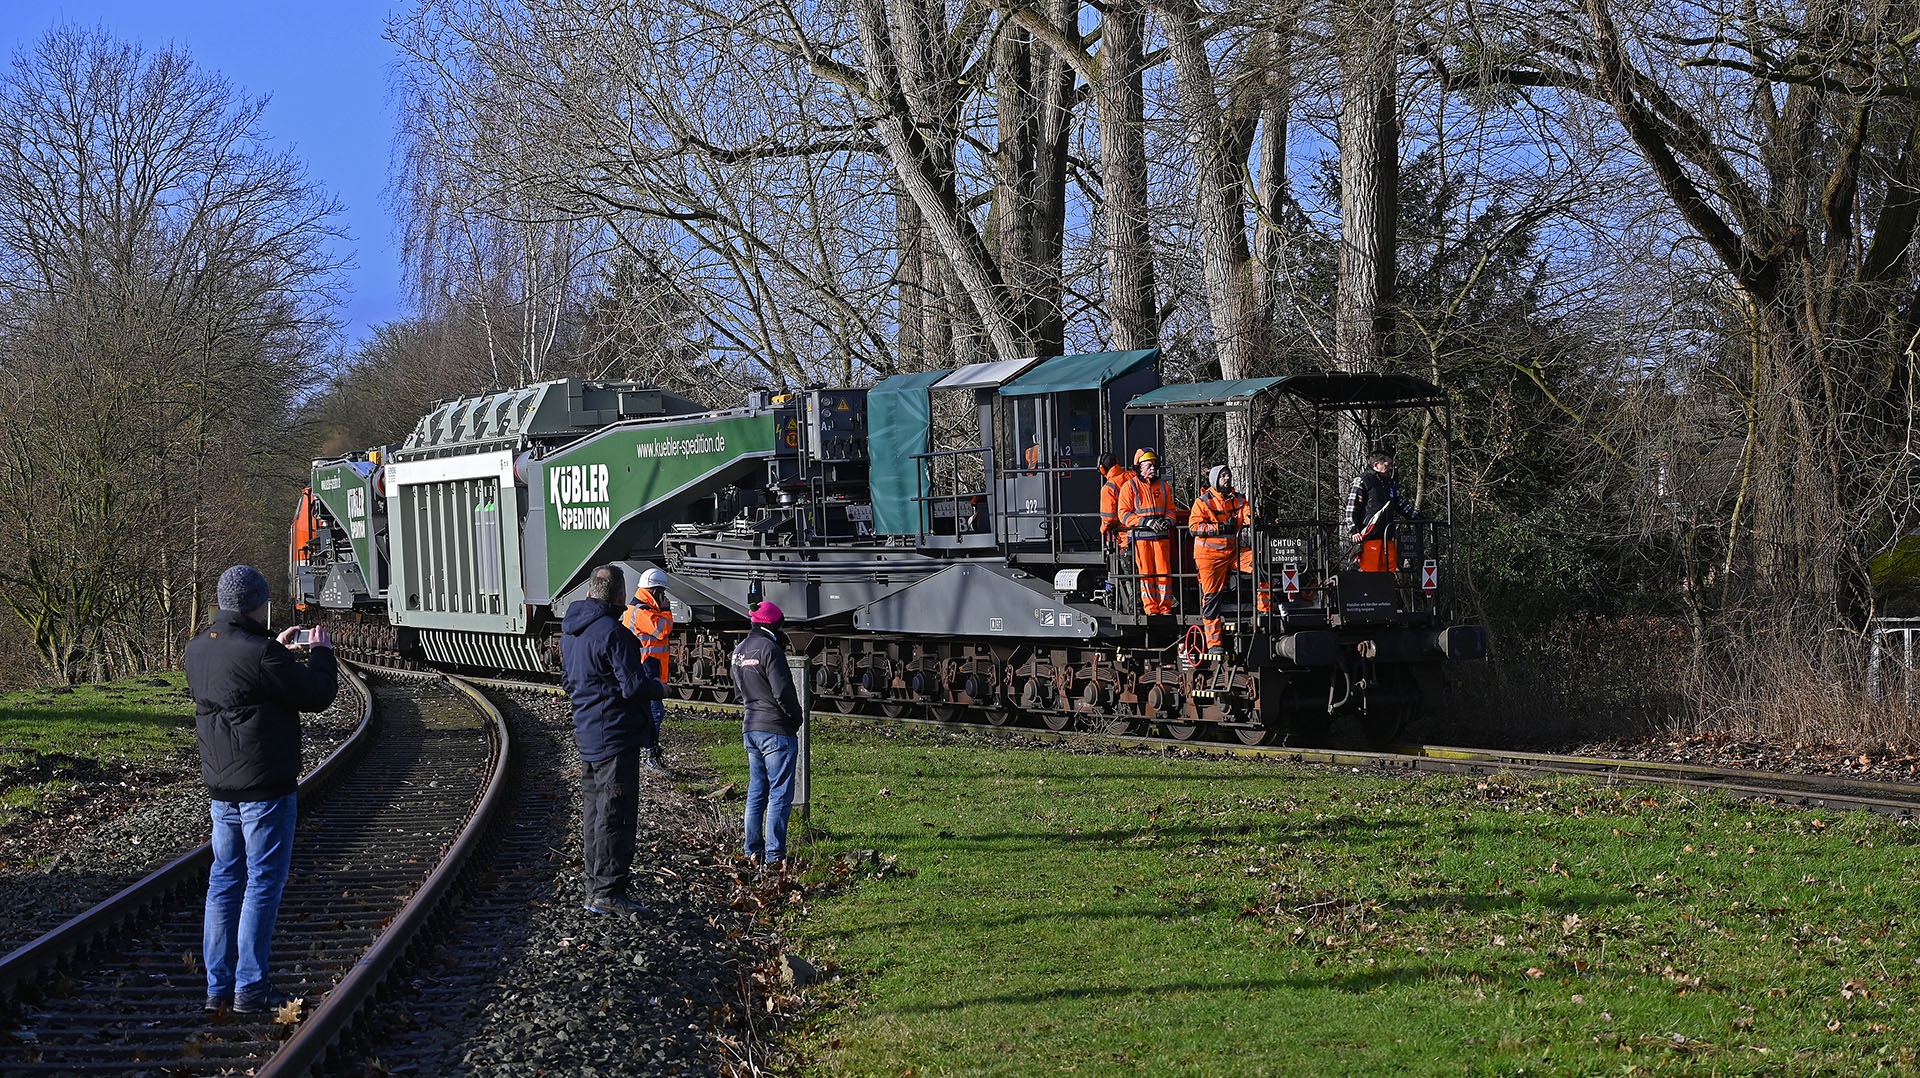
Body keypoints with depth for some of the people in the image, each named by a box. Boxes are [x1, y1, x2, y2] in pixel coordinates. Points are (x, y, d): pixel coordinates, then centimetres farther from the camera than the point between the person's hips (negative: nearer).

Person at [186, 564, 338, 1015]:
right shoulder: (260, 653, -19)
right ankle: (250, 988, 1)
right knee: (263, 883, 0)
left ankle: (218, 985, 17)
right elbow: (317, 694, -12)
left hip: (220, 788, 8)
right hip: (265, 787, -8)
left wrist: (278, 650, 26)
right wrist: (321, 653, 6)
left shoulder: (198, 649, 5)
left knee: (225, 881, 14)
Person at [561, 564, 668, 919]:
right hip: (615, 735, -9)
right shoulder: (611, 632, -19)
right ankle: (607, 891, -5)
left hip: (586, 734, 9)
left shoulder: (570, 630, 10)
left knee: (594, 809, 16)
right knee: (616, 813, -5)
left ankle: (596, 882, 24)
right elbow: (634, 686, -21)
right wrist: (658, 688, -2)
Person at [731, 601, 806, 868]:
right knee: (780, 794, -3)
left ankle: (753, 850, 19)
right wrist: (797, 716, -5)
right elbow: (783, 691, -19)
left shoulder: (740, 650, 11)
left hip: (750, 729, 8)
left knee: (756, 791, 16)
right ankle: (774, 854, -3)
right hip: (777, 730, -8)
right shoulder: (769, 649, -16)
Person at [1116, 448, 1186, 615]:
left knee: (1164, 572, -2)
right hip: (1140, 536, -3)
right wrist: (1146, 522, -13)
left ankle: (1165, 607, 6)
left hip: (1161, 535, 3)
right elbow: (1124, 514, -3)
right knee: (1146, 573, -3)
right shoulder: (1130, 486, 1)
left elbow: (1171, 508, 20)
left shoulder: (1163, 486, 14)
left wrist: (1168, 520, -4)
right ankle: (1150, 608, 3)